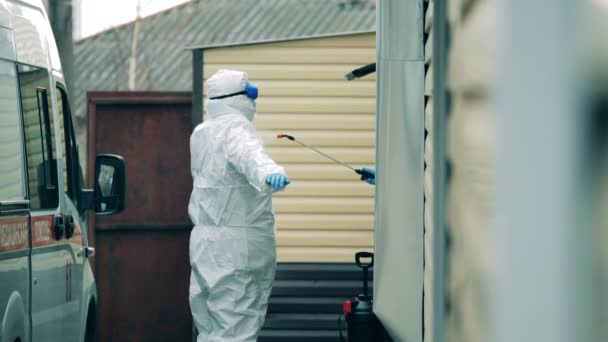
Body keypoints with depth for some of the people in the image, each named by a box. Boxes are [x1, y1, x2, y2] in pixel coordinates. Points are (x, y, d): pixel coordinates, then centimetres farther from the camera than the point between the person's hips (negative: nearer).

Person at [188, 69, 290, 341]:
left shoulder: (200, 134, 14)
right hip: (238, 244, -9)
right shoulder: (235, 128, -14)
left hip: (204, 239, 9)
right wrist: (269, 172, -59)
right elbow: (249, 154, -38)